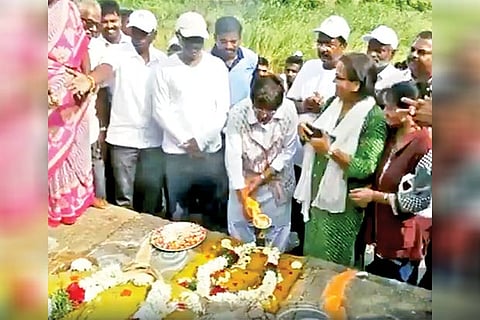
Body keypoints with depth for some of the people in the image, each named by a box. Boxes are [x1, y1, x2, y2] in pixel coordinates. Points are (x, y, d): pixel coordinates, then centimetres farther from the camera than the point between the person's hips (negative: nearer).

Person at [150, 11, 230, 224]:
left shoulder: (217, 66, 3)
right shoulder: (165, 69, 0)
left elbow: (223, 108, -1)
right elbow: (161, 111, -3)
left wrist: (201, 141, -8)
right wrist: (186, 141, -9)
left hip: (211, 150, 1)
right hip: (176, 152, -1)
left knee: (213, 209, 9)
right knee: (177, 213, 8)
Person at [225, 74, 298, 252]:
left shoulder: (289, 110, -21)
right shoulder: (238, 113, -25)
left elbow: (289, 151, -12)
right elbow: (233, 157, -23)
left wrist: (263, 177, -14)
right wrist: (243, 199, -23)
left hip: (277, 181, 1)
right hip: (245, 180, 0)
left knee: (278, 230, 13)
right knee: (240, 228, 9)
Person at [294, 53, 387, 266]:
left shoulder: (374, 118, -18)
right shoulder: (333, 103, 3)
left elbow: (365, 168, -22)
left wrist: (330, 150, -24)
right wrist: (305, 131, -5)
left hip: (342, 203, -6)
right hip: (316, 193, 7)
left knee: (331, 266, 10)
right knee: (310, 255, 21)